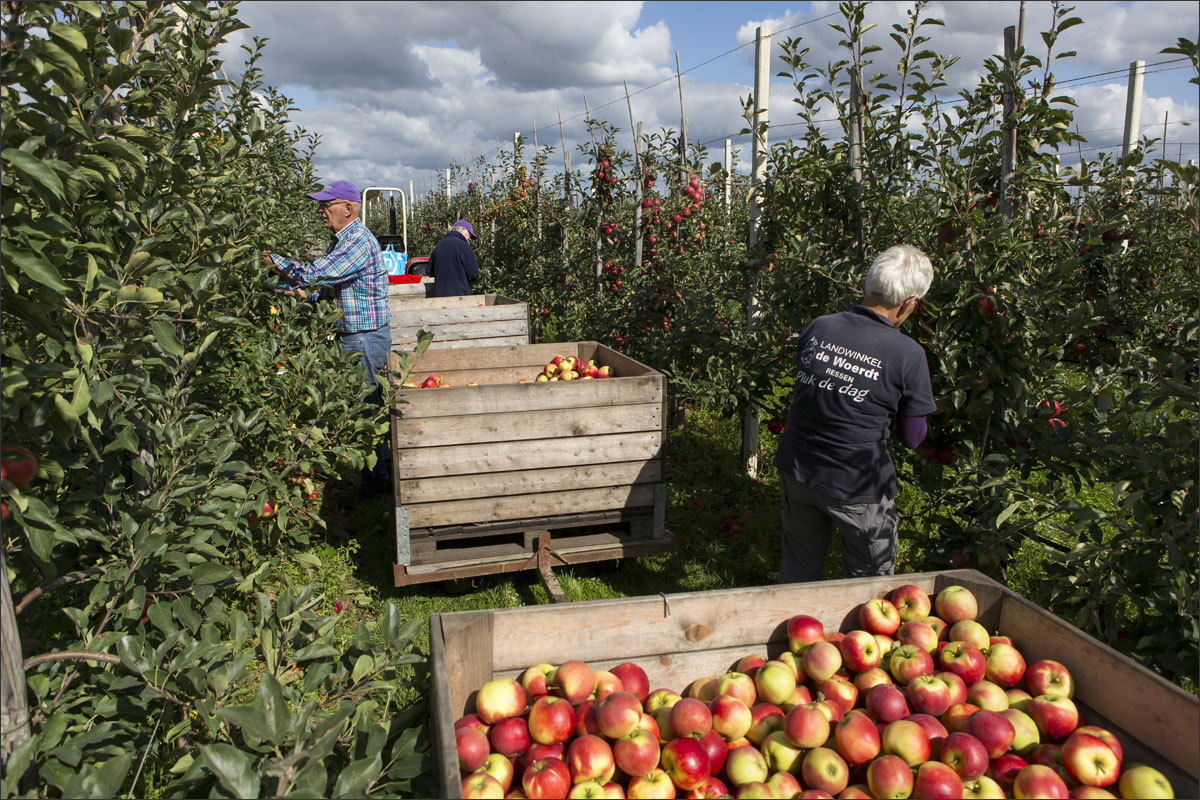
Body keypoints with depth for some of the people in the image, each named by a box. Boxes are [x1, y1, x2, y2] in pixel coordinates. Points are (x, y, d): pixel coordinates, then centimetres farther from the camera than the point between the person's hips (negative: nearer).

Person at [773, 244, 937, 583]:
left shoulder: (817, 328, -5)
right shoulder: (908, 355, -16)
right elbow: (912, 438, -7)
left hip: (796, 470, 4)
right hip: (858, 486, -4)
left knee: (798, 569, 25)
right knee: (867, 581, 19)